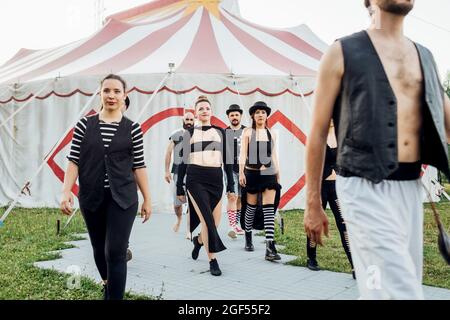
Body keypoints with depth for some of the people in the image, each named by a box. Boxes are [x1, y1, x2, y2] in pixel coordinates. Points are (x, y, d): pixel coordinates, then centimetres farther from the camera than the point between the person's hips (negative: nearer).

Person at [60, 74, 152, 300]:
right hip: (91, 198, 2)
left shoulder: (133, 128, 0)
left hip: (122, 198, -2)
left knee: (115, 252, -8)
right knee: (99, 250, 16)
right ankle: (109, 286, 43)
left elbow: (139, 166, 2)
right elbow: (74, 161, 1)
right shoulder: (84, 125, 2)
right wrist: (66, 192, -9)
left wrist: (147, 199, 3)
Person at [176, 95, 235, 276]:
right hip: (195, 180, -3)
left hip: (216, 180, 3)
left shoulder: (220, 132, 12)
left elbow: (227, 160, 12)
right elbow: (183, 161, 7)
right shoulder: (189, 133, 7)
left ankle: (198, 240, 37)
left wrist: (231, 185, 6)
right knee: (207, 220, -12)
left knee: (215, 222, 4)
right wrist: (180, 188, 3)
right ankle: (213, 260, 1)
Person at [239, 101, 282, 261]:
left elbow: (274, 156, 16)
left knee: (269, 209, -9)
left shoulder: (271, 133, 12)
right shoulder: (247, 132, 3)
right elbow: (243, 153, -3)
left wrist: (278, 176, 15)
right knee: (251, 207, 7)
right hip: (252, 173, -2)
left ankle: (270, 247, -14)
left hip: (269, 173, 2)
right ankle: (248, 237, 29)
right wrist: (241, 172, -13)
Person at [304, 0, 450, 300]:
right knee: (401, 291, -12)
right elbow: (318, 133, 0)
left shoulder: (424, 56, 16)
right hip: (366, 186, -6)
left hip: (411, 187, 6)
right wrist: (313, 203, -1)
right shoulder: (343, 52, 0)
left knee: (406, 284, 14)